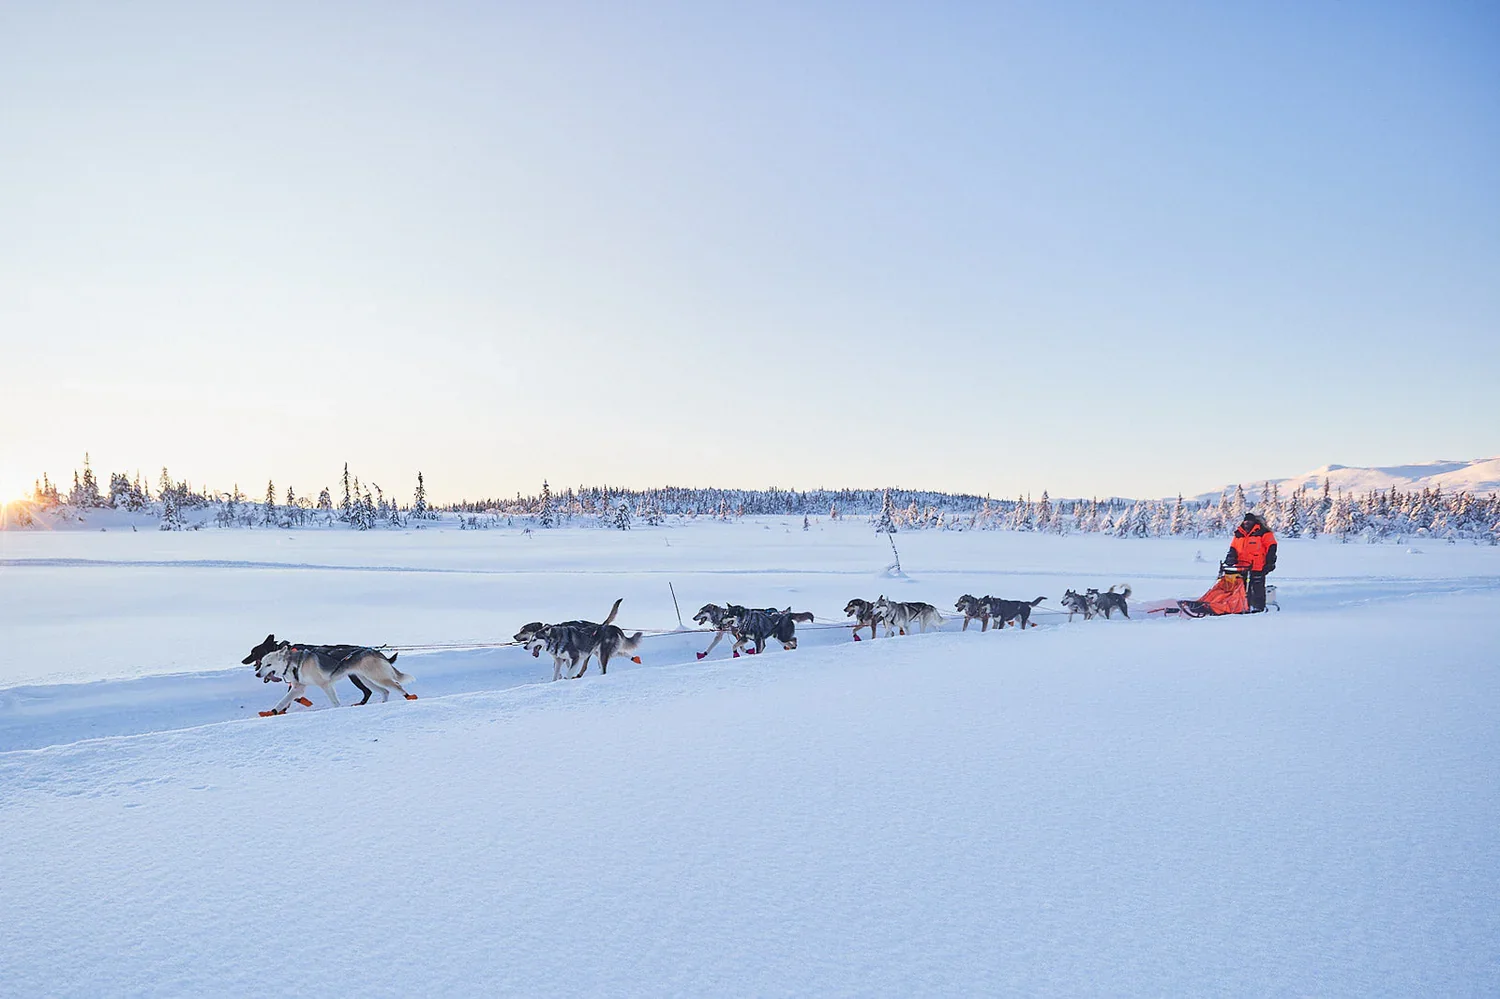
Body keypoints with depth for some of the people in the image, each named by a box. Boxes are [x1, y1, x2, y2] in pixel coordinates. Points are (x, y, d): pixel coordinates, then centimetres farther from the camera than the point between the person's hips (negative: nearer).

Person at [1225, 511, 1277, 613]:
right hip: (1241, 567, 6)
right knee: (1244, 589, 8)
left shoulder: (1262, 532, -2)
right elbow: (1233, 548, 24)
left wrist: (1270, 562, -8)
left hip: (1257, 567, -6)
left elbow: (1271, 547, -4)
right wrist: (1231, 556, 6)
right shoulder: (1239, 534, 16)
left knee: (1257, 588, -5)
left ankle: (1258, 607, -1)